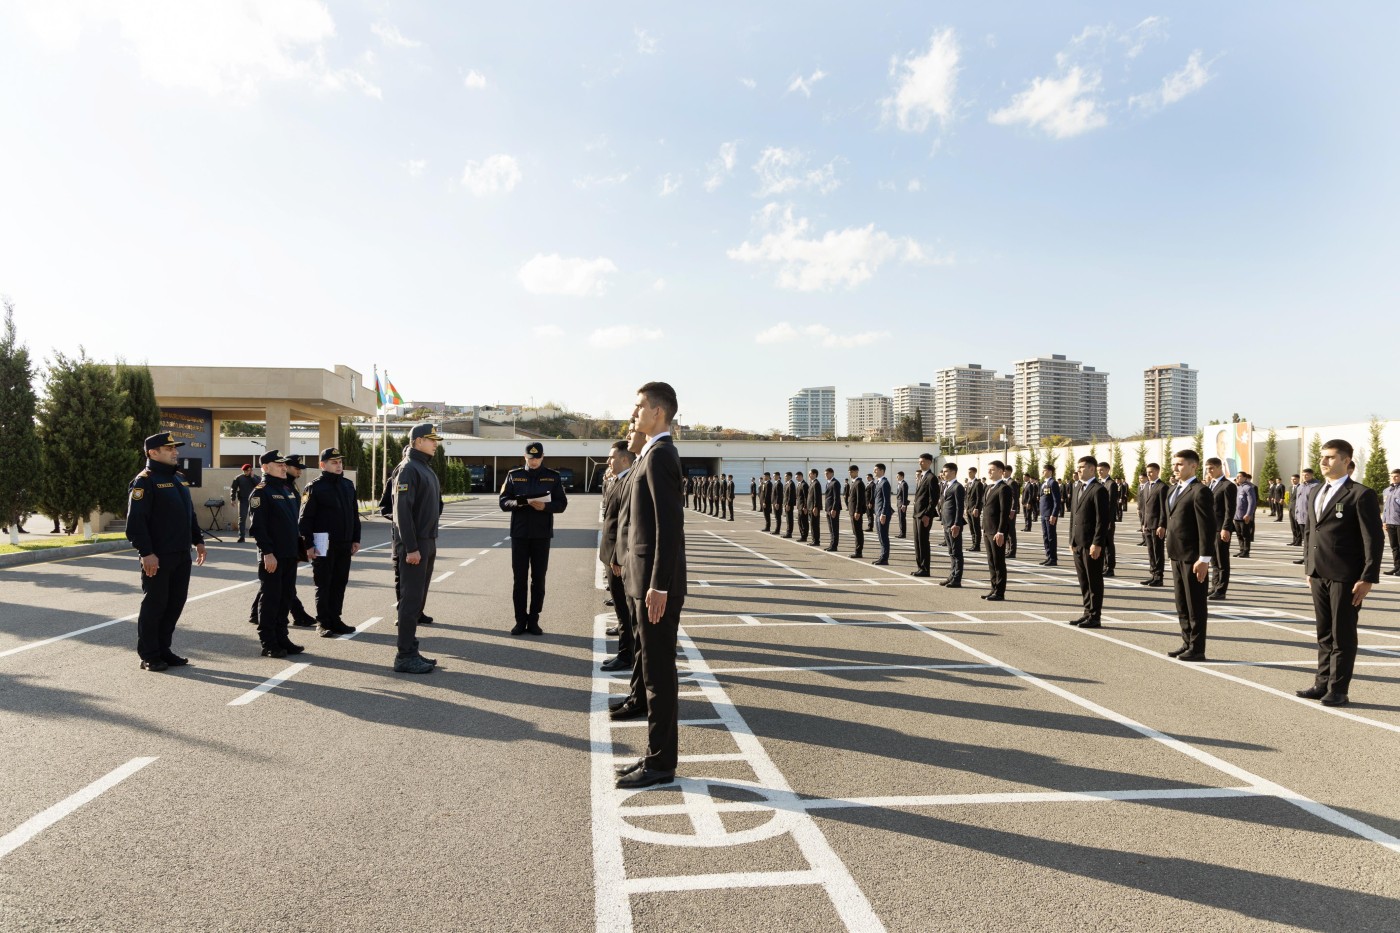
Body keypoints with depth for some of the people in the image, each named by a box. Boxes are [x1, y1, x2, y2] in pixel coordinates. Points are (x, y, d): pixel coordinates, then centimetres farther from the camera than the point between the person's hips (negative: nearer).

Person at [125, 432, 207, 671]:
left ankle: (164, 650, 23)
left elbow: (190, 514, 23)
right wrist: (146, 553, -21)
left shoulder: (178, 480, 16)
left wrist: (198, 540, 18)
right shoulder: (144, 481, -11)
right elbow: (135, 521, -18)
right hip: (157, 557, -8)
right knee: (154, 604, 0)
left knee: (176, 602, 12)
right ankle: (149, 656, 11)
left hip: (181, 555, 8)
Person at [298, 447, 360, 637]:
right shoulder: (315, 487, -6)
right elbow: (305, 518, -9)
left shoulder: (348, 485, 11)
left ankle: (335, 619, 20)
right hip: (324, 545, -6)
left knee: (340, 583, 10)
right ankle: (324, 623, 10)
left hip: (344, 545, 6)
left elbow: (354, 514, 16)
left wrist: (355, 539, 12)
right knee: (323, 585, 3)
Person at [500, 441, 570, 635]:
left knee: (538, 579, 4)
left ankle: (533, 621, 12)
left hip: (542, 534, 0)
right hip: (519, 533, 0)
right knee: (520, 579, 3)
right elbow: (503, 502, 1)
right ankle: (520, 621, 11)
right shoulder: (514, 475, 5)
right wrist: (519, 502, -19)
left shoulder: (553, 477, 4)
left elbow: (562, 504, 1)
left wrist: (545, 506, -19)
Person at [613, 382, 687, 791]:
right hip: (647, 579, 10)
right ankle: (658, 754, 25)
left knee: (658, 673, -1)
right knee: (655, 672, 15)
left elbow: (670, 524, -22)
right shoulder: (654, 453, 16)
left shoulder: (659, 454, -14)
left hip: (657, 582, -10)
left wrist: (659, 586, -23)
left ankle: (660, 763, 9)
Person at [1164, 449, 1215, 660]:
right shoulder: (1174, 490, 15)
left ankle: (1197, 649, 9)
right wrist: (1169, 546, 15)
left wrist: (1204, 558, -20)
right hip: (1177, 555, 9)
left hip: (1192, 557, -9)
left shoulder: (1200, 492, -13)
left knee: (1196, 604, 1)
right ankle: (1187, 643, 25)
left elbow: (1208, 527, -17)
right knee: (1181, 603, 15)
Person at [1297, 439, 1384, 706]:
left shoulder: (1361, 495, -8)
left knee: (1342, 635, 2)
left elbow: (1374, 539, -11)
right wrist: (1308, 567, 14)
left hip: (1345, 577, -7)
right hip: (1319, 575, 7)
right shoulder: (1318, 494, 14)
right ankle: (1323, 683, 21)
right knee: (1324, 633, 13)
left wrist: (1368, 579, -15)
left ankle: (1338, 690, 10)